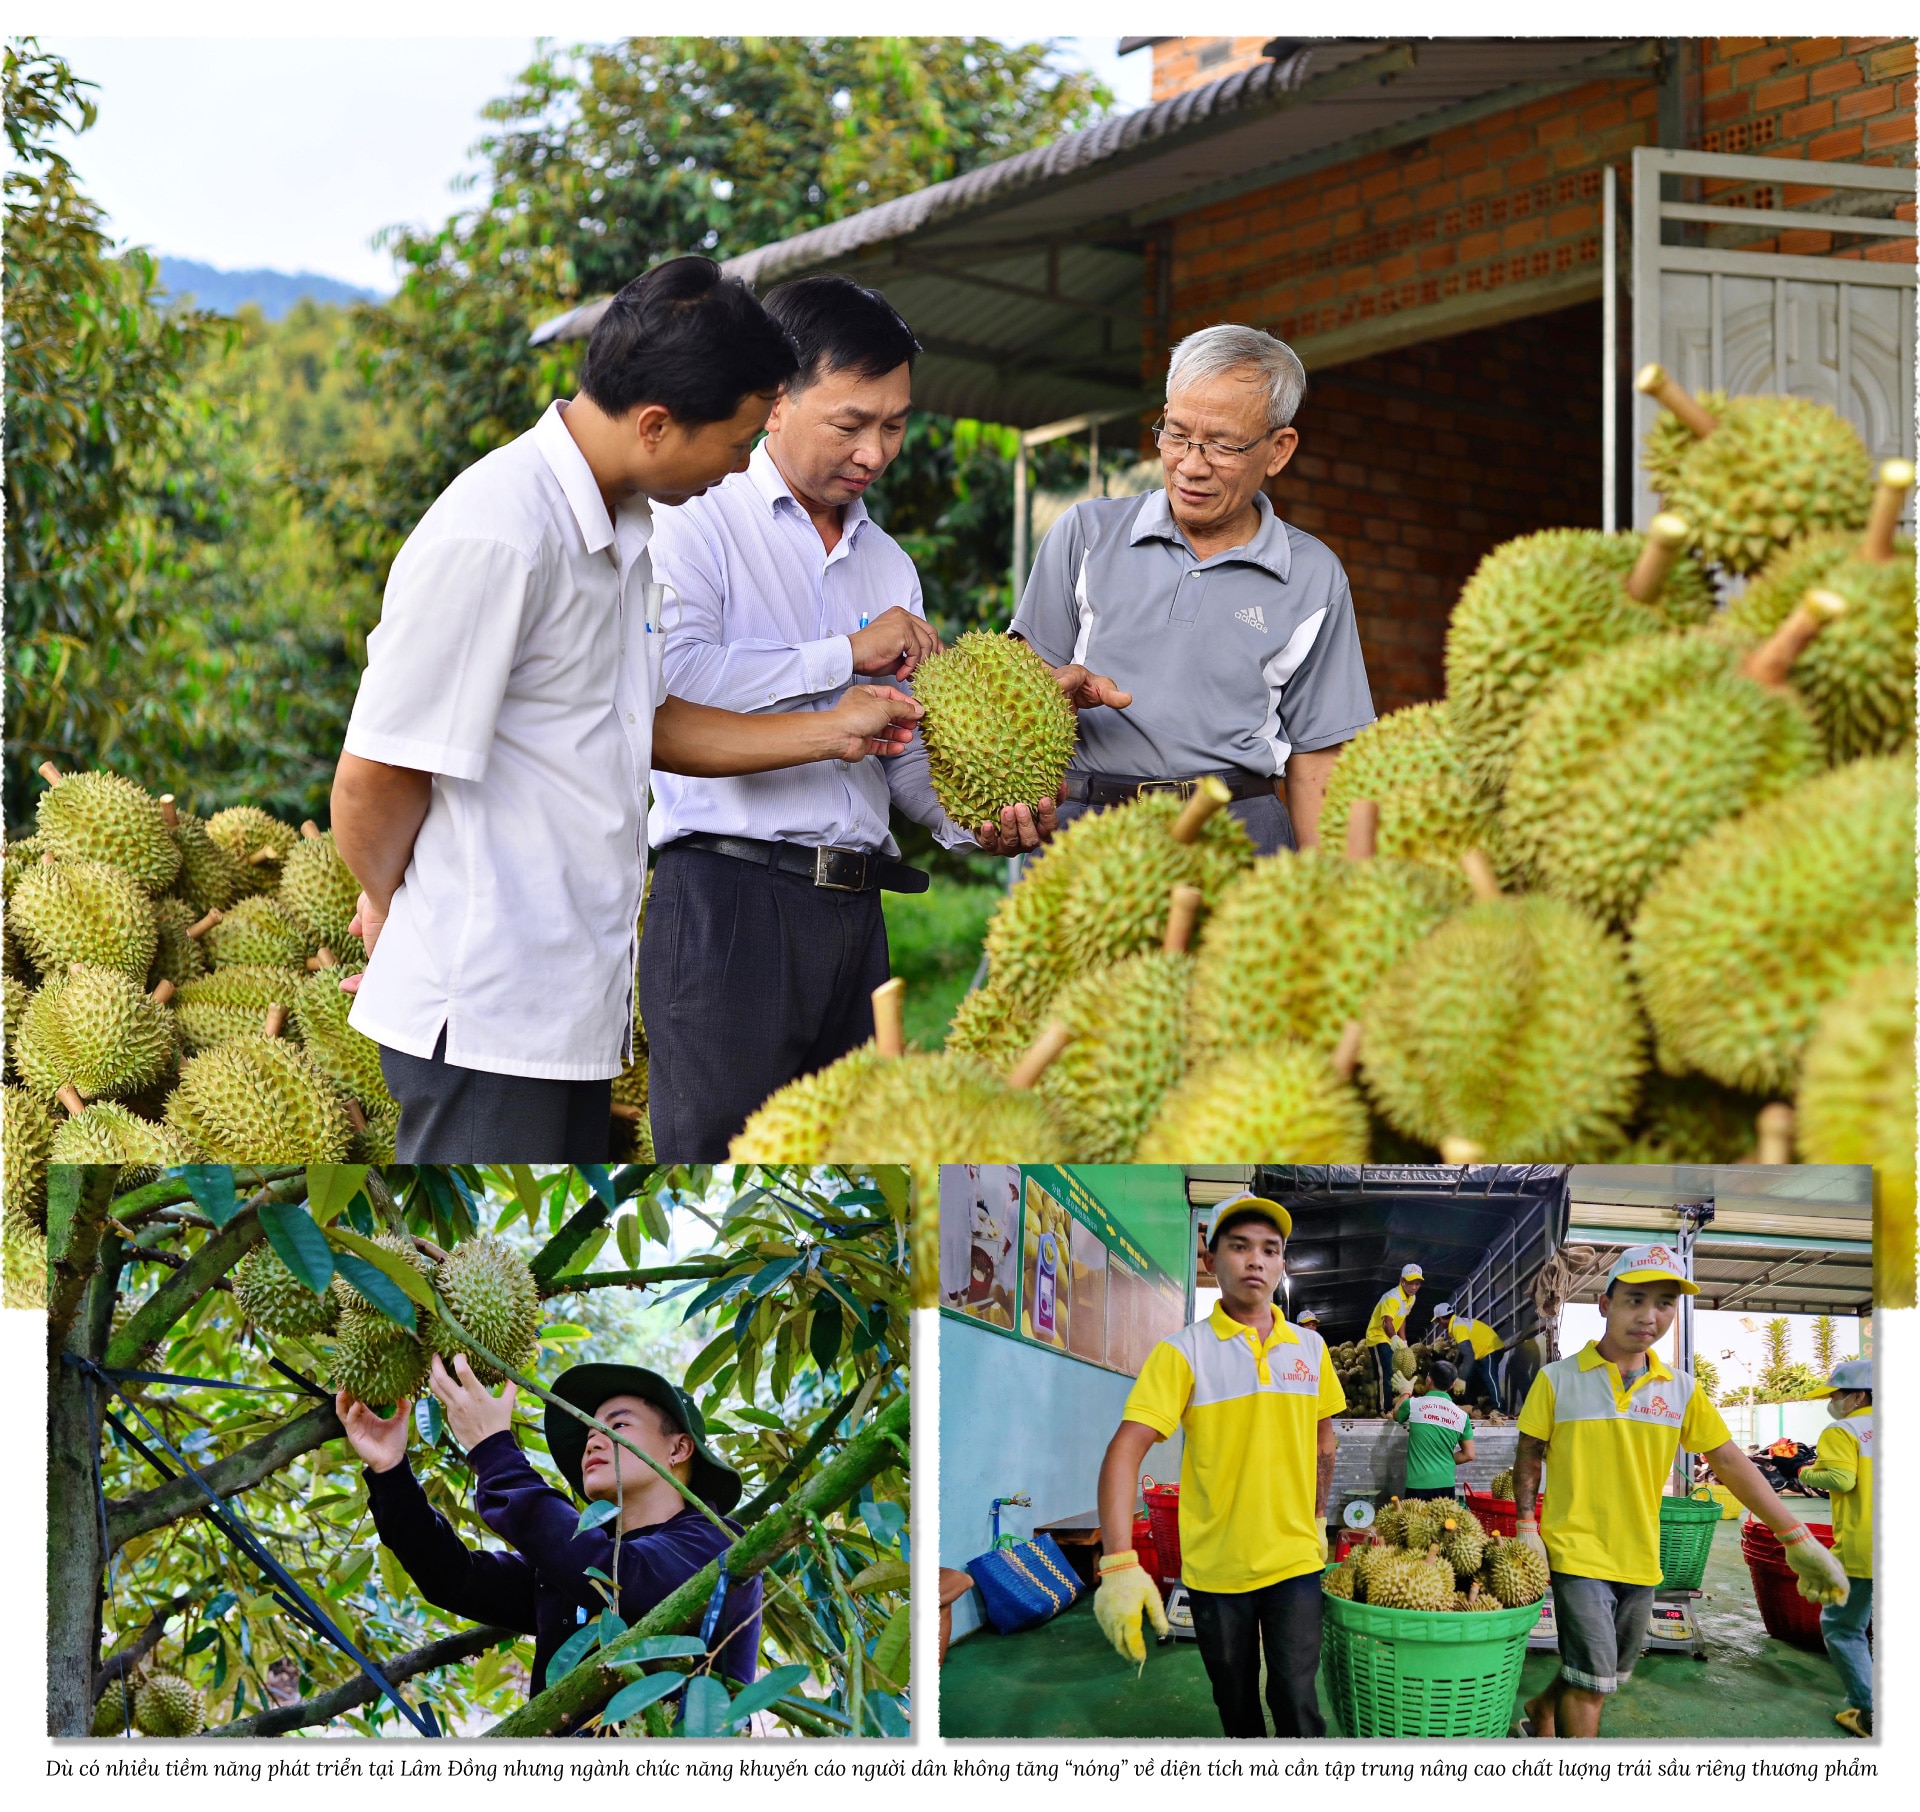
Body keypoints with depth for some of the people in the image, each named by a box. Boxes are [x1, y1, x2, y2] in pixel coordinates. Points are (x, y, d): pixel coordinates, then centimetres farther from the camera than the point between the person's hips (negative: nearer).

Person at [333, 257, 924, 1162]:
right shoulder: (490, 538, -22)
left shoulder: (623, 528, 12)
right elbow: (373, 783, -19)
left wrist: (831, 732, 18)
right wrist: (391, 906, 0)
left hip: (573, 998, 10)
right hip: (484, 1010, -10)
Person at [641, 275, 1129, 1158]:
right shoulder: (698, 517, -1)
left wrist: (970, 821, -2)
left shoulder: (889, 563, 21)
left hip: (854, 910, 7)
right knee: (723, 1150, -7)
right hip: (726, 895, -7)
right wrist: (847, 653, -11)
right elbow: (669, 677, -19)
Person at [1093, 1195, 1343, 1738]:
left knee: (1297, 1701, -6)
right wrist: (1119, 1563, -28)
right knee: (1236, 1703, 14)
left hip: (1294, 1559, 2)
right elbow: (1125, 1451, -18)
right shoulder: (1183, 1352, -10)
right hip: (1214, 1566, -1)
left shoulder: (1310, 1347, 3)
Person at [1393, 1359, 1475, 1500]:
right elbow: (1469, 1455, 8)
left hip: (1418, 1484, -3)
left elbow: (1396, 1415, 21)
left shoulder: (1413, 1404, -3)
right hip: (1446, 1484, 3)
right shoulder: (1462, 1415, 4)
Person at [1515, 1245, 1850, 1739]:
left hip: (1639, 1561, 5)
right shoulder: (1558, 1379, -7)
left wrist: (1798, 1539, 2)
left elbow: (1730, 1462, 5)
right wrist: (1526, 1527, -7)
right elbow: (1529, 1455, 1)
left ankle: (1541, 1710, 41)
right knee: (1591, 1679, -8)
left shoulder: (1681, 1390, 3)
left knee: (1610, 1675, 16)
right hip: (1577, 1552, -5)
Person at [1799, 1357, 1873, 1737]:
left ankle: (1867, 1712, -3)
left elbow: (1840, 1479, -19)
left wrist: (1807, 1473, -1)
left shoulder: (1842, 1431, -7)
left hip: (1862, 1549, -7)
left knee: (1842, 1627, 4)